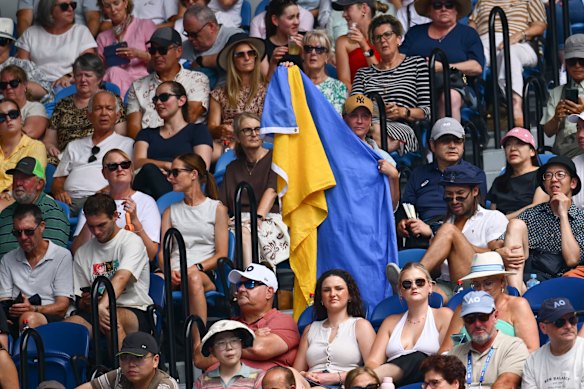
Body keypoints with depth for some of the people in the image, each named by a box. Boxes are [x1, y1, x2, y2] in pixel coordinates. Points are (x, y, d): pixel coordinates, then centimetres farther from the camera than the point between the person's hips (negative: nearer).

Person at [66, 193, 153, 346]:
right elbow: (80, 303, 19)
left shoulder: (131, 241, -3)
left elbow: (121, 277, -23)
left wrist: (102, 305, -39)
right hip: (95, 311, 5)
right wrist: (86, 302, -8)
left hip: (136, 312, -5)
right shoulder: (82, 253, 16)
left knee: (111, 317, -40)